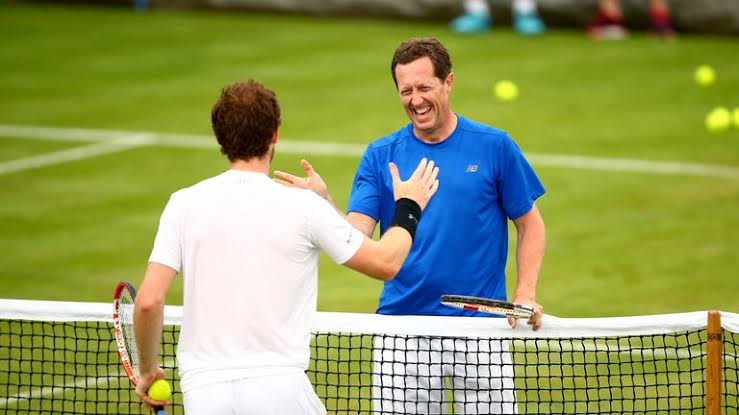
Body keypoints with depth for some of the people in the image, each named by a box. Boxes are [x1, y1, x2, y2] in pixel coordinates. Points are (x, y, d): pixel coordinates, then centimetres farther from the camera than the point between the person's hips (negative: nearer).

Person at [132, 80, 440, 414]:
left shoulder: (184, 204, 1)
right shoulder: (304, 207, -2)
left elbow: (148, 301, -4)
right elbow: (386, 263, 10)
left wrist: (147, 369, 12)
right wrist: (408, 207, 28)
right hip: (279, 388, -1)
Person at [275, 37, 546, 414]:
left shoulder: (494, 146, 1)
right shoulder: (380, 155, 5)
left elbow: (530, 224, 7)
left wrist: (525, 294, -6)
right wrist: (323, 202, -24)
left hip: (479, 330, -1)